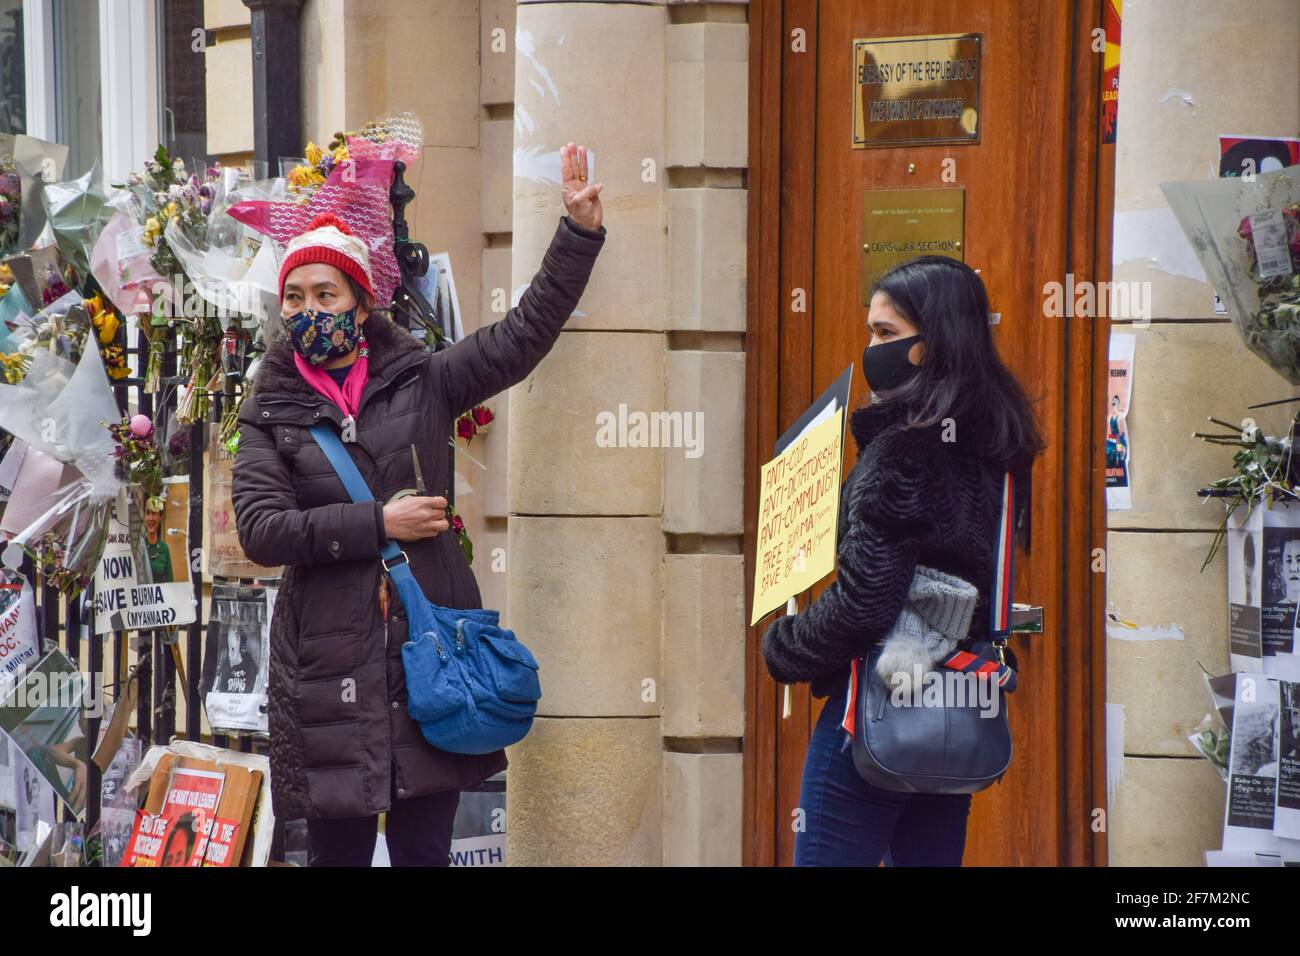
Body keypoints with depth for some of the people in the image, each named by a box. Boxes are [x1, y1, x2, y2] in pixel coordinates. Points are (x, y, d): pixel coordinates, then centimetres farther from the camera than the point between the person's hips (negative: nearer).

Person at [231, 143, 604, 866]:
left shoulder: (420, 382, 8)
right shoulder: (271, 413, 5)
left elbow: (526, 332, 4)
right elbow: (261, 529, -7)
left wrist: (581, 229, -3)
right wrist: (377, 523, -11)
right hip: (331, 662, -1)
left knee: (425, 849, 5)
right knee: (338, 849, 3)